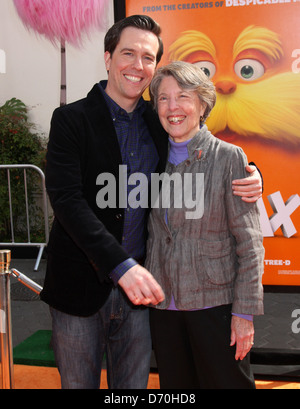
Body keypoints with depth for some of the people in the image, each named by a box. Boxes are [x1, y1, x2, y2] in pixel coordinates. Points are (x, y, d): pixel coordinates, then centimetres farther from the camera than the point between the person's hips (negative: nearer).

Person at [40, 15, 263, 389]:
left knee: (133, 384, 17)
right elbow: (66, 199, -18)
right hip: (81, 286, -3)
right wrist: (121, 265, -28)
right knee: (78, 383, 14)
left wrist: (249, 178, -9)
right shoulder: (71, 119, -7)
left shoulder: (160, 123, 5)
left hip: (137, 287, 3)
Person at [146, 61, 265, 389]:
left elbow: (249, 242, -8)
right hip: (163, 305, 4)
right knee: (175, 385, 16)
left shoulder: (229, 158, -7)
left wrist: (244, 312, -11)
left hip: (214, 302, -4)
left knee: (226, 381, 8)